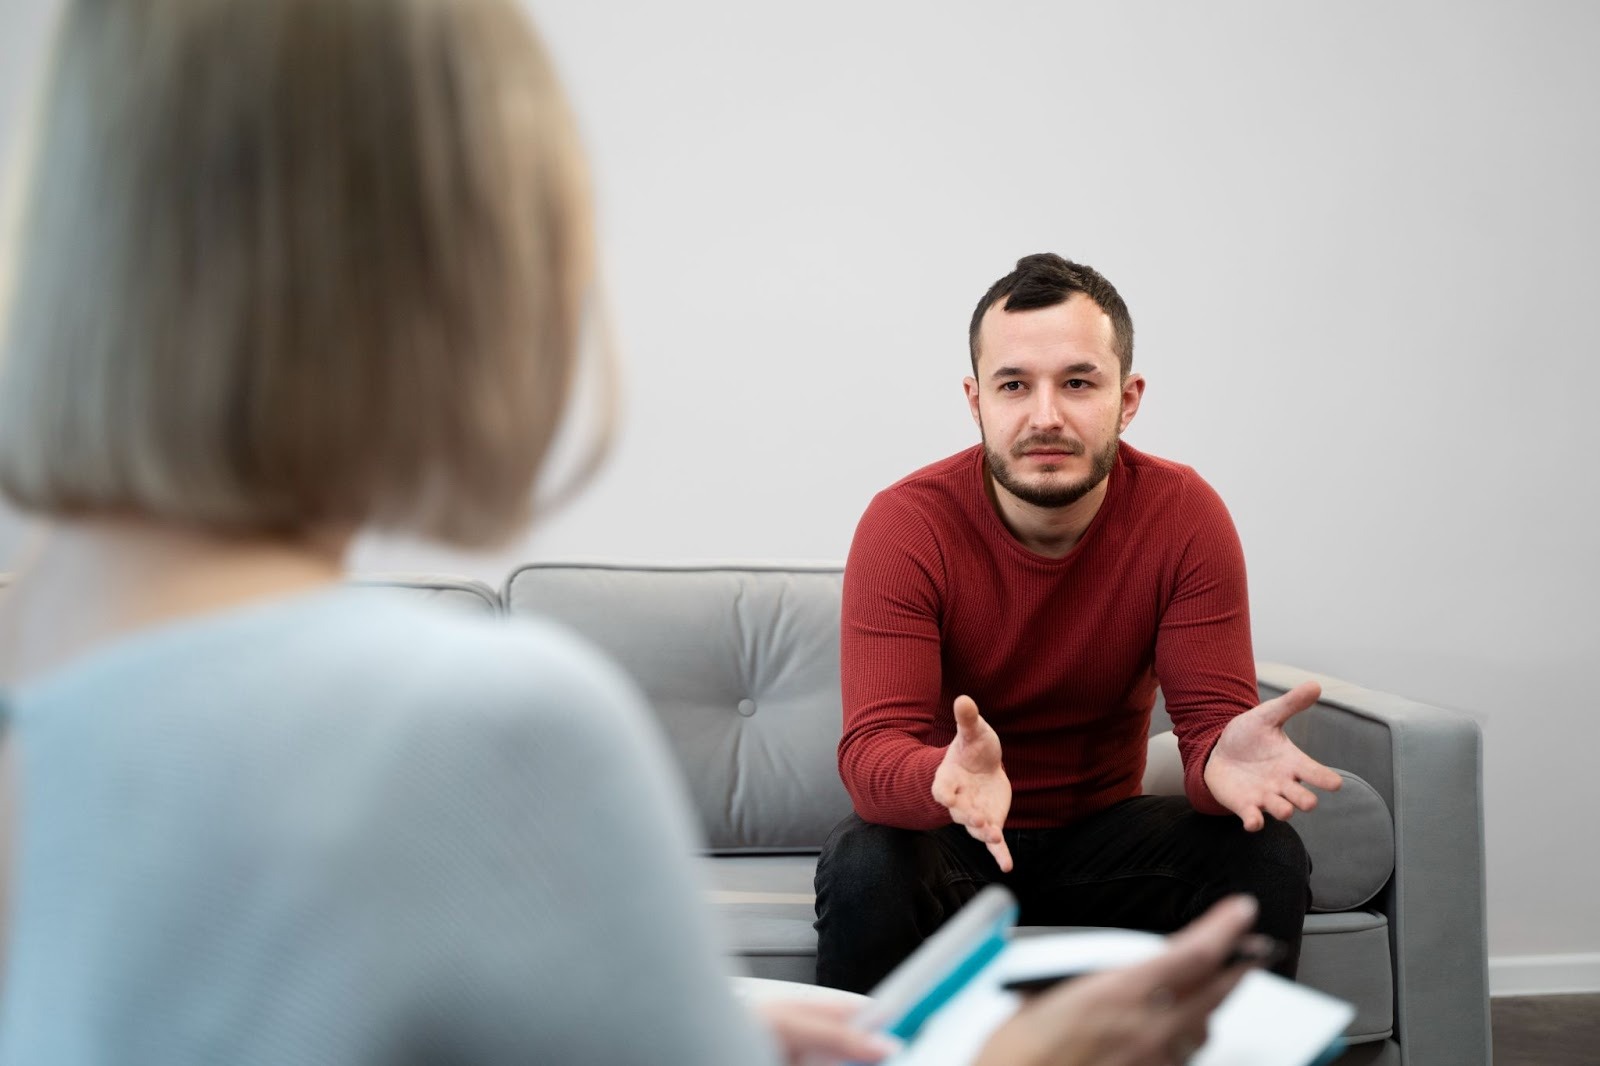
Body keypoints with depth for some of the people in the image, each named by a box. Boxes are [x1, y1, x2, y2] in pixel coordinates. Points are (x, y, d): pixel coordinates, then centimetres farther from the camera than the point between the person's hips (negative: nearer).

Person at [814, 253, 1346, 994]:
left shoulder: (1183, 515, -13)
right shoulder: (904, 525, -18)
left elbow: (1213, 716, -16)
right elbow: (873, 748, -26)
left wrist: (1224, 759, -42)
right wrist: (947, 779, -51)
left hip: (1101, 830, 2)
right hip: (953, 832, -2)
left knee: (1267, 857, -23)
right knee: (863, 870, -33)